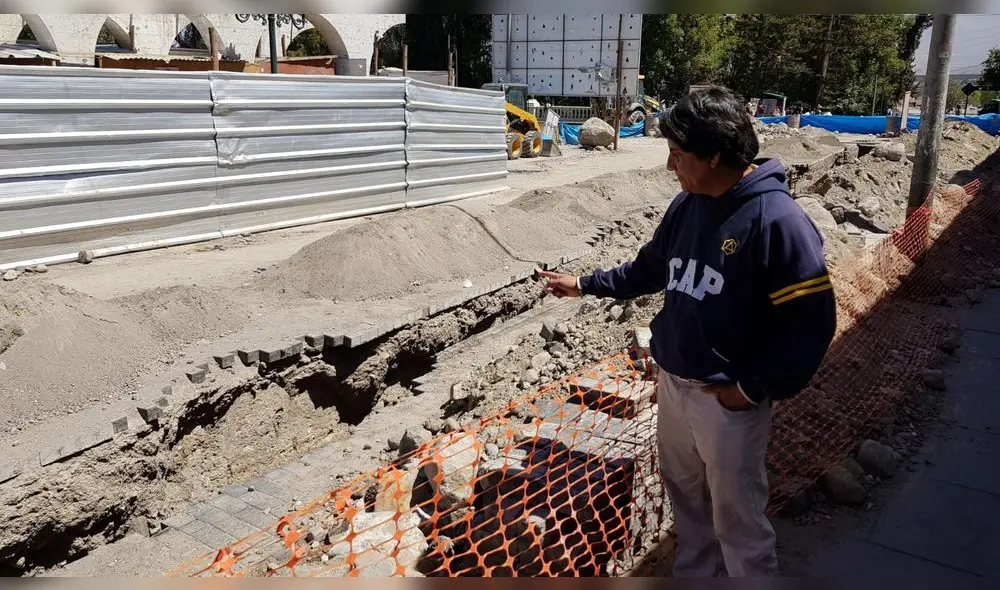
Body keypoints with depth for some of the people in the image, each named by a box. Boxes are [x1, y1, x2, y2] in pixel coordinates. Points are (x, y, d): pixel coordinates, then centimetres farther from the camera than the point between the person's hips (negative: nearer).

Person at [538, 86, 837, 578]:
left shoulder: (776, 221, -22)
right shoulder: (686, 206, 1)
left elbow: (812, 322, -21)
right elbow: (650, 269, 17)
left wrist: (755, 389, -18)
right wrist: (584, 284, 16)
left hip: (727, 400, -7)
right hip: (672, 384, 8)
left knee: (737, 521, 9)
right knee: (686, 501, 25)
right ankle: (693, 573, 46)